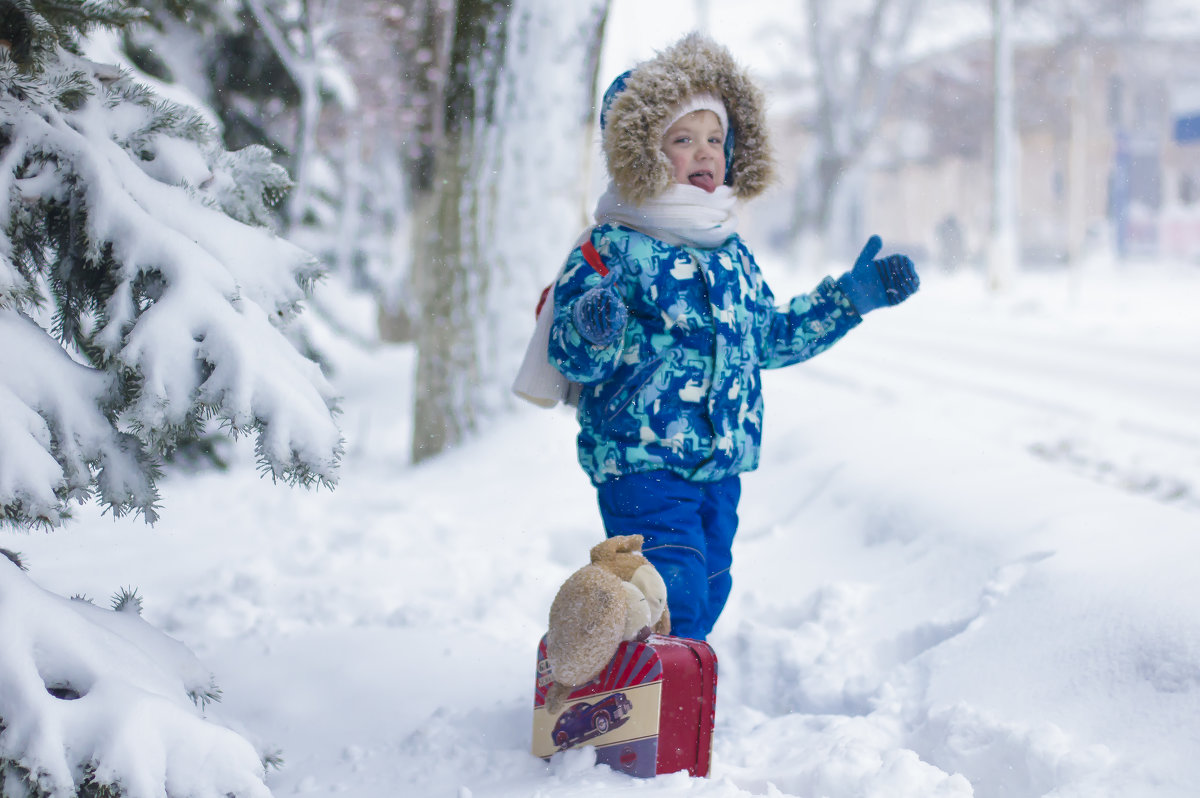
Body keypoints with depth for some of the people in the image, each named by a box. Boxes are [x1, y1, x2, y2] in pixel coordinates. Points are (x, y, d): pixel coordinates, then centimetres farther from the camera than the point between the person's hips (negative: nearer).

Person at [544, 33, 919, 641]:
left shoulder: (730, 254, 13)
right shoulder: (611, 249, -10)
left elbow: (772, 338, 25)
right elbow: (573, 361, -16)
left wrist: (852, 296, 22)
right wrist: (594, 329, -39)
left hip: (721, 465, 8)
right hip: (641, 464, -8)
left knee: (706, 595, 14)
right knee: (673, 602, -17)